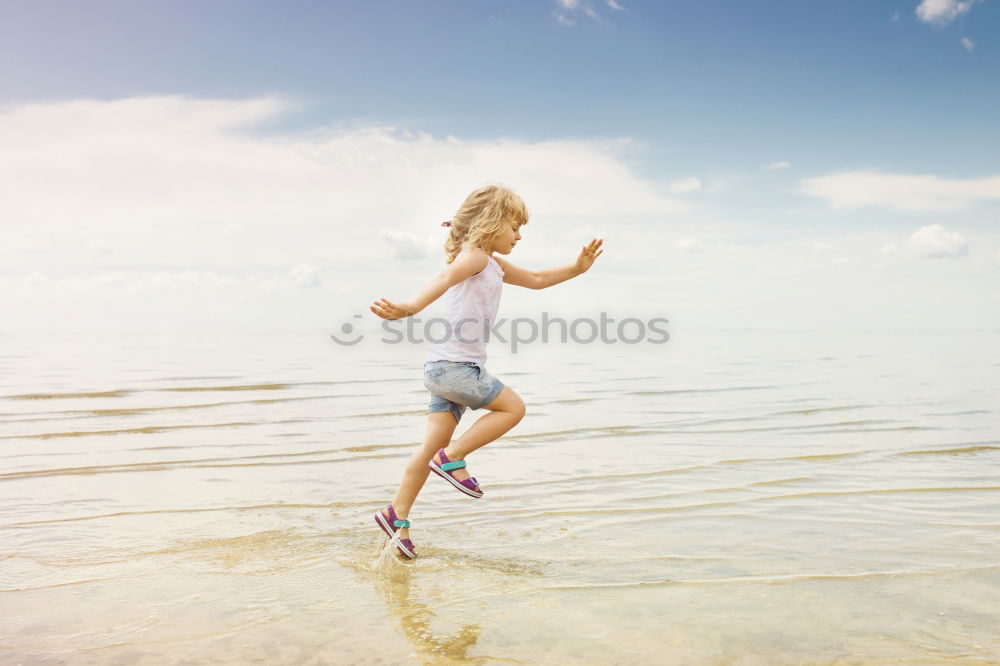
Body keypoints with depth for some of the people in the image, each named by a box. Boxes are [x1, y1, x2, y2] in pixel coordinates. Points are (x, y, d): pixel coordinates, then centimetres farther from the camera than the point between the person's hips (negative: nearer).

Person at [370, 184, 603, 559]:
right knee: (512, 407, -1)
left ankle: (397, 516, 12)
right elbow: (444, 280, -29)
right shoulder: (474, 255, -8)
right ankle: (452, 458, 3)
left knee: (434, 444, 8)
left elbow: (536, 280, 34)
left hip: (448, 367, 9)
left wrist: (577, 268, 24)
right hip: (452, 364, -9)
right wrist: (409, 309, -47)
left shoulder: (493, 265, 22)